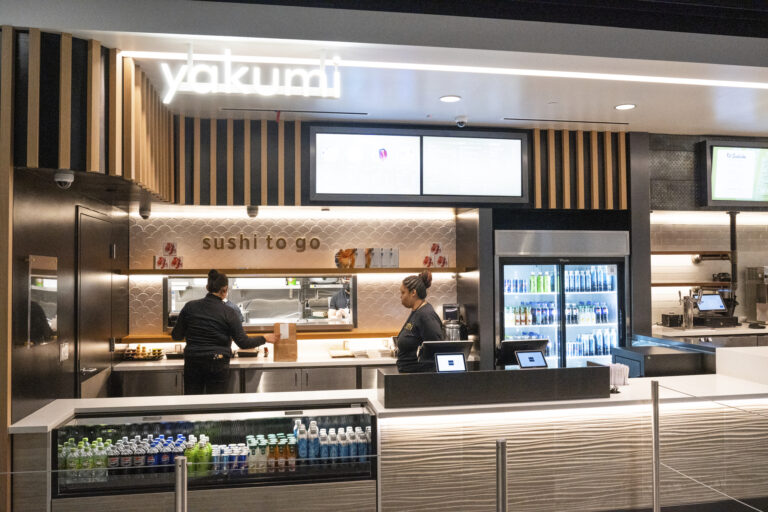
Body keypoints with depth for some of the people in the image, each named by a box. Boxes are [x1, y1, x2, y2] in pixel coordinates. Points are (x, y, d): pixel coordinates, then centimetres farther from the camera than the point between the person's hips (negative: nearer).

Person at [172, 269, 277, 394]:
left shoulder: (190, 307, -1)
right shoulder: (228, 312, -8)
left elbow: (176, 336, 5)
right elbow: (243, 343, -7)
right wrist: (265, 339, 7)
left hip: (192, 364, 3)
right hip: (218, 365, -2)